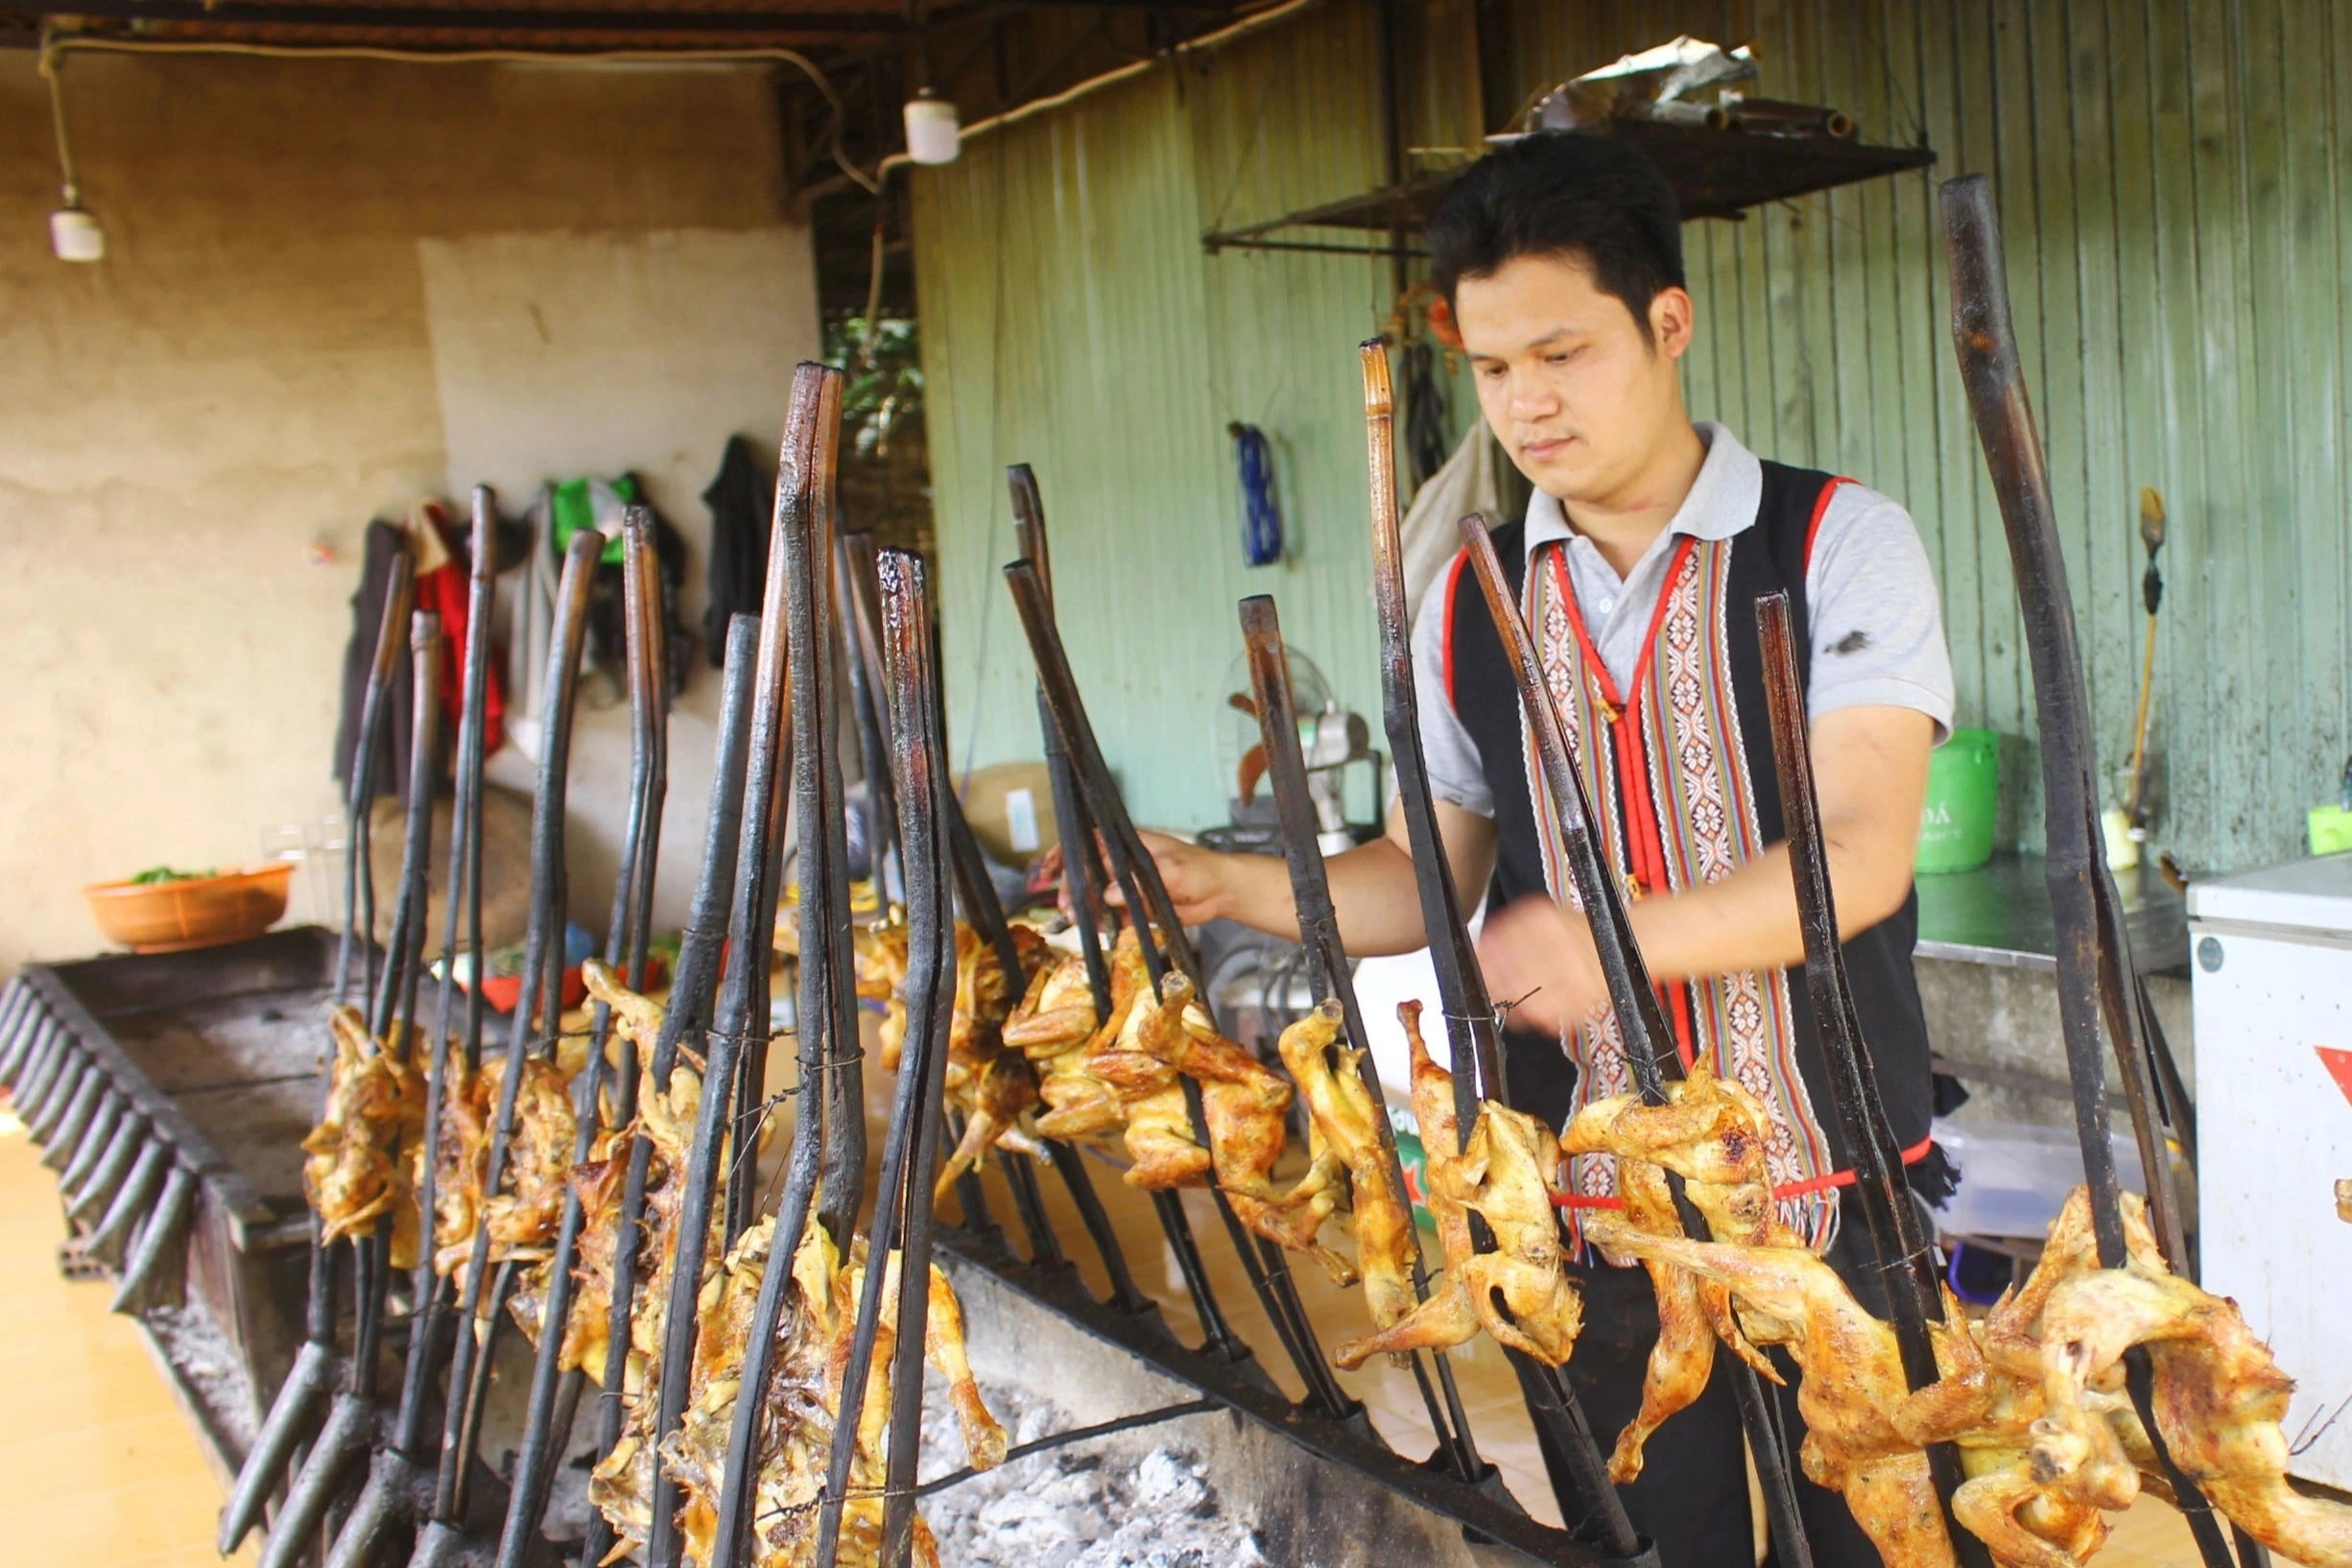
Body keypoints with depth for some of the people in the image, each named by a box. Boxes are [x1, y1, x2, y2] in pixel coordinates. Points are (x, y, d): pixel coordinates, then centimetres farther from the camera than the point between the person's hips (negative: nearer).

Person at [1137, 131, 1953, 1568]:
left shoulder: (1842, 543, -6)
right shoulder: (1472, 602, 6)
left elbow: (1862, 854, -16)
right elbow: (1430, 878, 11)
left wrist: (1619, 936, -30)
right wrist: (1227, 885, -3)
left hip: (1833, 1194, -2)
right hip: (1585, 1208, 3)